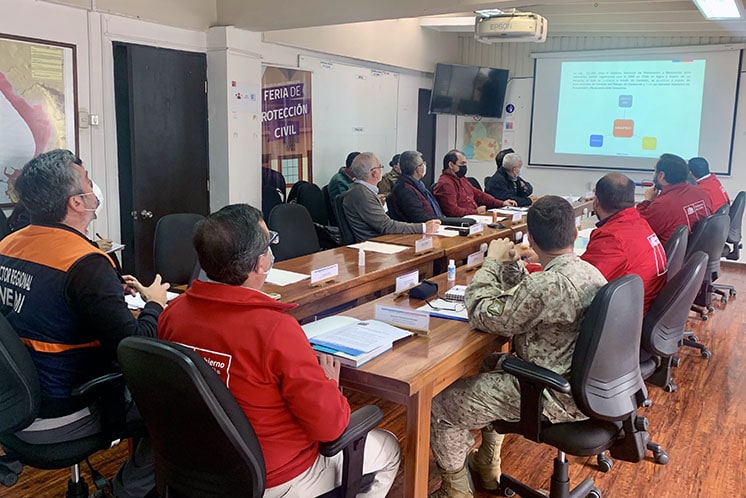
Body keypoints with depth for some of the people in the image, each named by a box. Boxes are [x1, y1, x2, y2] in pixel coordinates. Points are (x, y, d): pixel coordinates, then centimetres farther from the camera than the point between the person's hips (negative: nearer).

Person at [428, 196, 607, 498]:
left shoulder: (552, 284, -30)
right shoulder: (588, 271, 1)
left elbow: (484, 315, -21)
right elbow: (526, 299, 14)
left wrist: (492, 262, -10)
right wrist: (510, 264, 3)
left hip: (558, 397, -10)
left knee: (443, 404, -1)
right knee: (489, 365, 31)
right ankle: (487, 466, 40)